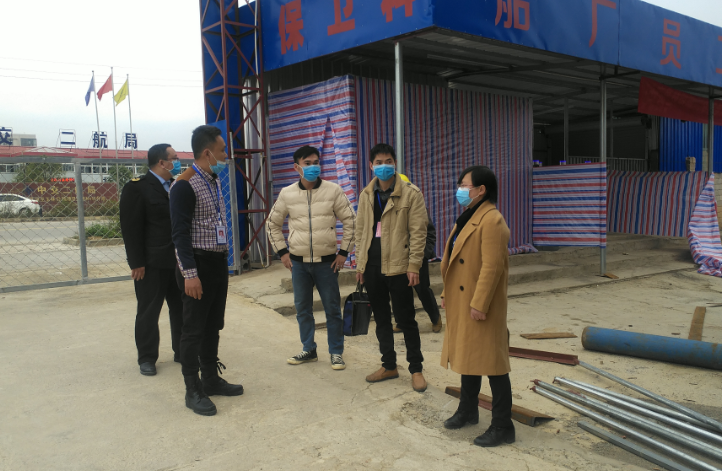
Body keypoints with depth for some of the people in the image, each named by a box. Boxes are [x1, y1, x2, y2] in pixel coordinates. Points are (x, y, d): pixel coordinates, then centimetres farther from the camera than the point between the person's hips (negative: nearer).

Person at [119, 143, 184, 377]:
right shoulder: (137, 187, -9)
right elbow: (131, 228, -12)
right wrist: (137, 263, -15)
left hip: (178, 260, 6)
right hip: (152, 263, -6)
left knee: (181, 309, 13)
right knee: (148, 312, 6)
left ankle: (182, 351, 26)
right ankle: (146, 358, 19)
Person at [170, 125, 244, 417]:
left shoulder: (213, 181, 13)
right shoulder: (185, 185, -14)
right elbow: (180, 233, -17)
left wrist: (223, 261, 16)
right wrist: (189, 274, -21)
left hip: (218, 263, 9)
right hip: (198, 264, -8)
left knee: (213, 326, 15)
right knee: (194, 329, 1)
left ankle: (211, 379, 28)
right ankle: (193, 391, 11)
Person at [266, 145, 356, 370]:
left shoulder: (333, 190, -4)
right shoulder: (287, 194, 0)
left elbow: (350, 221, 1)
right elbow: (273, 223, 12)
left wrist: (344, 252, -2)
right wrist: (282, 252, 6)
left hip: (327, 261, -2)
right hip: (298, 262, 2)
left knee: (332, 308, 5)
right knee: (302, 308, 11)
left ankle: (336, 352, 18)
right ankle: (309, 350, 27)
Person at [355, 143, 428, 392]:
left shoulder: (411, 194, -5)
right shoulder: (366, 195, 11)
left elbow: (418, 232, -7)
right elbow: (361, 230, 15)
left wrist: (414, 265, -12)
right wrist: (360, 262, 11)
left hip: (397, 266, -5)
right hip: (372, 265, 5)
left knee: (406, 320, 3)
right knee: (381, 318, 14)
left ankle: (416, 369, 16)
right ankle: (388, 366, 28)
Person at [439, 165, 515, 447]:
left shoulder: (492, 220, -18)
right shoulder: (469, 217, 14)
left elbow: (492, 266, -23)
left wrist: (479, 304, -23)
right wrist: (446, 294, 16)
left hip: (480, 307, -10)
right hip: (461, 303, 10)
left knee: (492, 363, -1)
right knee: (467, 357, 20)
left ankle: (502, 427, 11)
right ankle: (468, 410, 37)